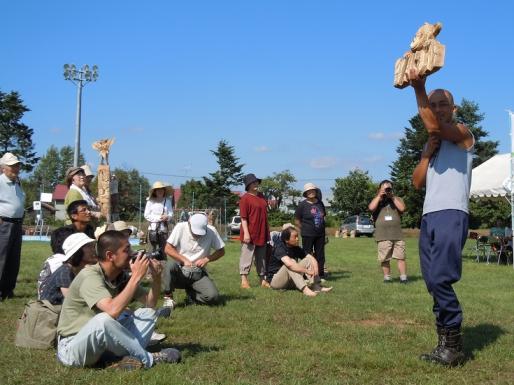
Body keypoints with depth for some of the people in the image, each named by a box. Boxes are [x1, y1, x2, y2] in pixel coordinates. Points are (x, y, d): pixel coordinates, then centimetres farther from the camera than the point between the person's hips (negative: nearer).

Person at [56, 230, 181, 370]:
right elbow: (113, 311, -39)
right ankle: (147, 358, -20)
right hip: (71, 348, -8)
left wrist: (156, 278, -12)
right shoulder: (89, 276, -23)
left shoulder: (121, 276, 1)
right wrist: (136, 277, -32)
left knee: (148, 313, -1)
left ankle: (131, 357, -25)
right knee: (104, 319, -37)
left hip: (102, 344, 8)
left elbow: (150, 303, 7)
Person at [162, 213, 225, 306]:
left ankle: (190, 293, 8)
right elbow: (168, 249, -9)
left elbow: (221, 251, 2)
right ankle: (168, 297, -15)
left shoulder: (211, 231, -8)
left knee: (212, 296, -24)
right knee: (170, 264, -36)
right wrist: (184, 260, -17)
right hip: (180, 270, -1)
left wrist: (206, 259, -13)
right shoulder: (180, 227, -11)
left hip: (198, 272, 1)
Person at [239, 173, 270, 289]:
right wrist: (246, 233, -21)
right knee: (247, 257, -2)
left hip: (262, 233, 8)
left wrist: (267, 231, 21)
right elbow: (243, 218, -15)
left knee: (261, 258, 14)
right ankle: (244, 280, 2)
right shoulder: (245, 198, -11)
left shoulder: (261, 196, 12)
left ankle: (263, 280, 22)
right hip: (250, 234, -8)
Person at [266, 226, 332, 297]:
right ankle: (304, 289, -40)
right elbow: (289, 264, -37)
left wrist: (315, 269, -23)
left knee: (308, 260, -6)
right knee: (292, 262, -31)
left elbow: (312, 259, -1)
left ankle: (317, 286, -20)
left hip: (290, 281, 7)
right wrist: (307, 271, -32)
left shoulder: (296, 249, 1)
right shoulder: (279, 248, -21)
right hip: (274, 280, -7)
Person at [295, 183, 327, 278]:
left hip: (320, 234, 5)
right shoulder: (302, 205, -8)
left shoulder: (320, 203, 7)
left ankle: (321, 274, 20)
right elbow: (297, 220, -4)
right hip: (307, 235, -5)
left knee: (320, 255, 11)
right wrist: (304, 230, 0)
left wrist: (322, 229, 12)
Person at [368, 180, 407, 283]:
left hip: (398, 235, 1)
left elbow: (402, 208, -4)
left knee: (401, 257, -4)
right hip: (383, 236, -1)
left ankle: (403, 277, 0)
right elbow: (371, 208, -9)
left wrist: (392, 197, -2)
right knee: (385, 259, -1)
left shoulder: (397, 199, 16)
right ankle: (387, 277, 10)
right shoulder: (377, 201, 13)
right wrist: (379, 196, -4)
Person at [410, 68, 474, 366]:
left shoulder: (463, 133, 3)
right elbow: (418, 182, 14)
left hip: (452, 214, -8)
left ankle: (454, 343, -6)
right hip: (429, 216, 8)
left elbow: (434, 126, -19)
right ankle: (446, 342, 10)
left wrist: (419, 89, -21)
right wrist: (429, 151, 3)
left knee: (440, 278, -18)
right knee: (433, 281, 5)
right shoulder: (430, 144, 25)